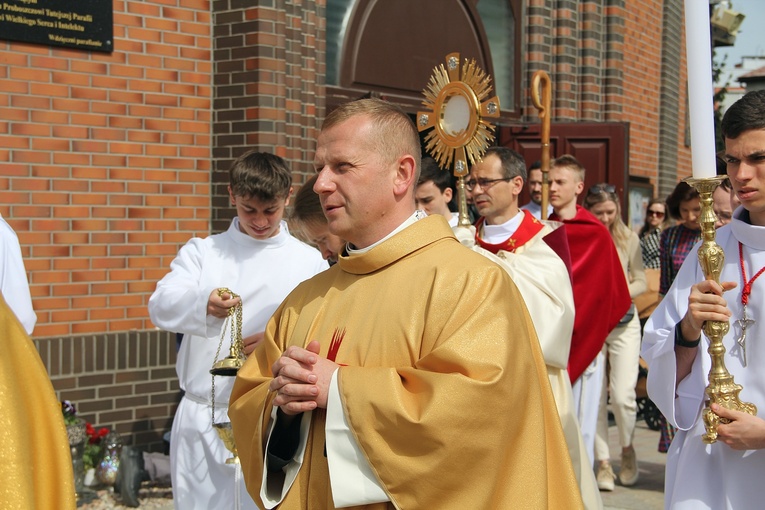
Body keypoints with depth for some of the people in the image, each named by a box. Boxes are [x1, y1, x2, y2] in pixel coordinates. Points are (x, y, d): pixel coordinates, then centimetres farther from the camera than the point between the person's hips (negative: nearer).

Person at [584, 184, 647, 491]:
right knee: (596, 396, 2)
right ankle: (603, 462, 16)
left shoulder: (628, 239, -1)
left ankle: (627, 449, 22)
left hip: (624, 324, 0)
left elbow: (641, 282, 4)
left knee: (622, 395, -7)